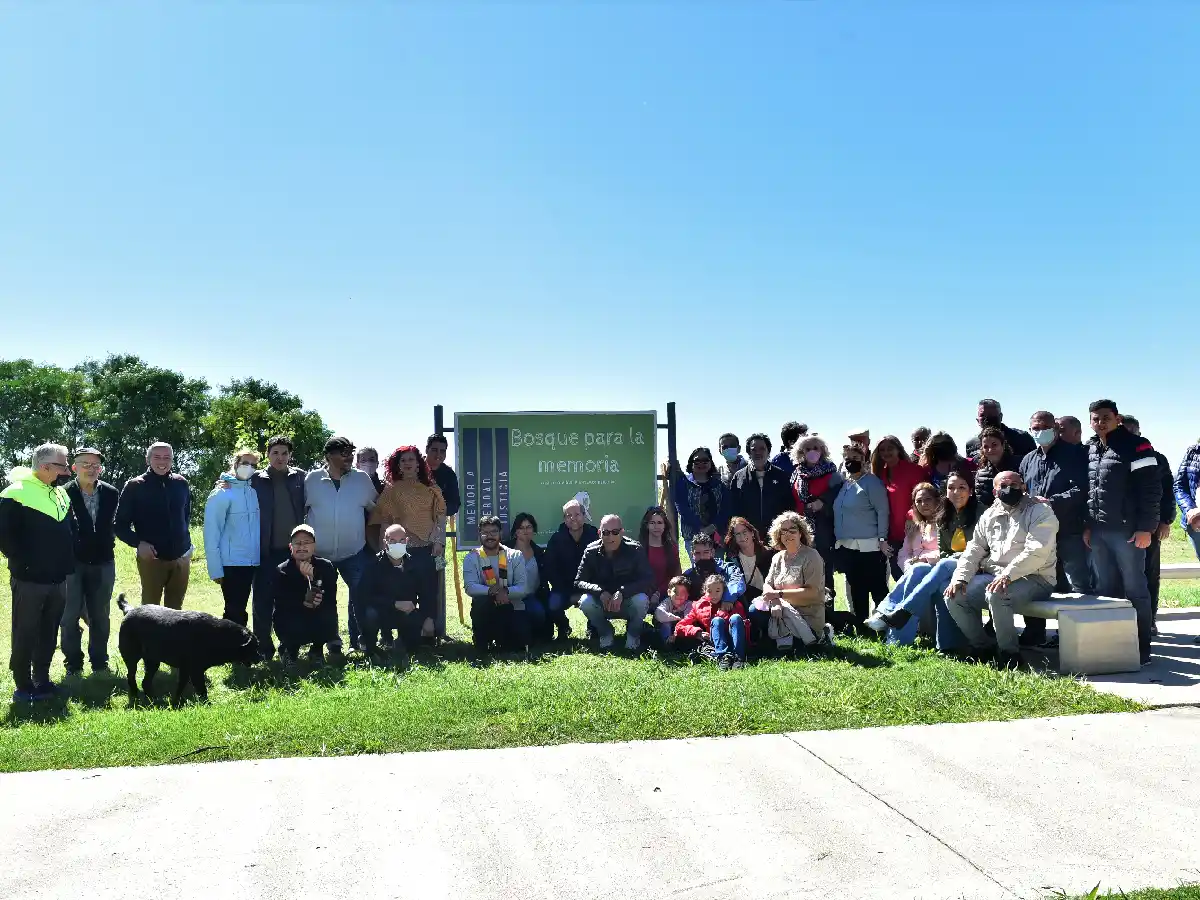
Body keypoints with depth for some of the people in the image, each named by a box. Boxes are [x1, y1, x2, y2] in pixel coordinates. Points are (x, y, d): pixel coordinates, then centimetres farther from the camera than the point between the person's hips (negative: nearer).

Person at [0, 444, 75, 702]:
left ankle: (42, 681, 24)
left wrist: (67, 562, 12)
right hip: (29, 579, -7)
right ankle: (23, 687, 10)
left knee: (49, 632, 13)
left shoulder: (60, 494, 12)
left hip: (57, 579, 7)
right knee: (25, 634, 2)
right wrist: (22, 561, -15)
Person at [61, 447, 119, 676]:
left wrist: (108, 542, 2)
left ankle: (99, 662, 22)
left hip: (103, 563, 3)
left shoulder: (111, 493, 1)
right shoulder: (64, 494, -10)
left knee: (100, 616, 11)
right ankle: (73, 664, 15)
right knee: (70, 616, 4)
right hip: (72, 563, -3)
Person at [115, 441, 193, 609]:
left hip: (181, 558, 3)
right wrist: (138, 543, -17)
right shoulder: (134, 486, -5)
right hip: (152, 559, -3)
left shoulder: (181, 484, 5)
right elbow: (120, 525, -3)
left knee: (175, 610, 10)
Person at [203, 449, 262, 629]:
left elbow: (261, 526, 10)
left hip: (254, 562, 5)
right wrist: (216, 568, -12)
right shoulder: (221, 495, -7)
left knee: (239, 611, 14)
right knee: (235, 612, -1)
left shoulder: (255, 492, 8)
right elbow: (211, 533, -9)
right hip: (233, 564, -5)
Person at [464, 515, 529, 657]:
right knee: (479, 601, -36)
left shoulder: (515, 556, 0)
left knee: (520, 644, -22)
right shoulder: (472, 558, -2)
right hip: (485, 610, -1)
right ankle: (481, 644, -11)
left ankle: (500, 637, 17)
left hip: (512, 608, 1)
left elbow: (523, 588, -10)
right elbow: (470, 587, -18)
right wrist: (491, 591, -36)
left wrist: (506, 591, -30)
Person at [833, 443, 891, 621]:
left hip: (869, 547, -7)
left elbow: (883, 511, -9)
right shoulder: (843, 483, 15)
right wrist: (837, 540, 15)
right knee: (856, 590, 13)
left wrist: (882, 539, -15)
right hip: (846, 547, 7)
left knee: (878, 590, -6)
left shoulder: (872, 482, -5)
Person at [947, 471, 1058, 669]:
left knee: (995, 595, -35)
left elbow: (1036, 551, -19)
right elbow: (974, 550, 14)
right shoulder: (989, 515, 16)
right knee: (955, 596, -10)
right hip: (992, 576, 7)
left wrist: (1008, 575, -30)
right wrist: (960, 578, -3)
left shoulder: (1040, 512, -5)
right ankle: (981, 647, 6)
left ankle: (1010, 653, -16)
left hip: (1034, 578, -7)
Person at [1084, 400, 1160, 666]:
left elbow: (1150, 489, -11)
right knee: (1106, 589, 9)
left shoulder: (1136, 445, -6)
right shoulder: (1091, 450, 14)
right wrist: (1088, 525, 11)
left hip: (1127, 531, -6)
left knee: (1134, 589, -1)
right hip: (1098, 532, 6)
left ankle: (1141, 647, 5)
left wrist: (1145, 528, -16)